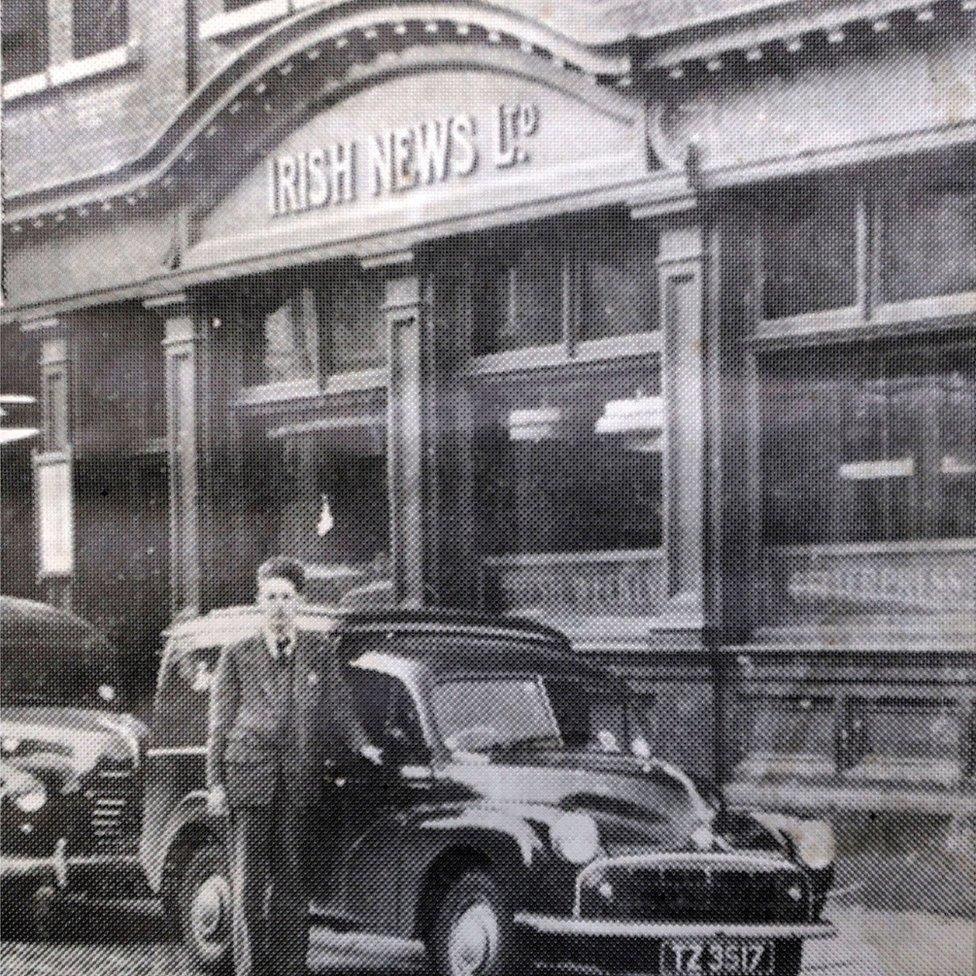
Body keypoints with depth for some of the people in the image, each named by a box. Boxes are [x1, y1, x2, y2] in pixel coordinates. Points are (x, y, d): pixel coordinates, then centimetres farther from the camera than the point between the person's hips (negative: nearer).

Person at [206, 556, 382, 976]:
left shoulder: (319, 652, 11)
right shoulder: (237, 656, 7)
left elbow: (339, 706, 12)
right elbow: (220, 724, 8)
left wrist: (360, 744, -5)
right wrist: (215, 782, 2)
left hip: (300, 781, 2)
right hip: (249, 774, -2)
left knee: (292, 880, 5)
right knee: (249, 880, -4)